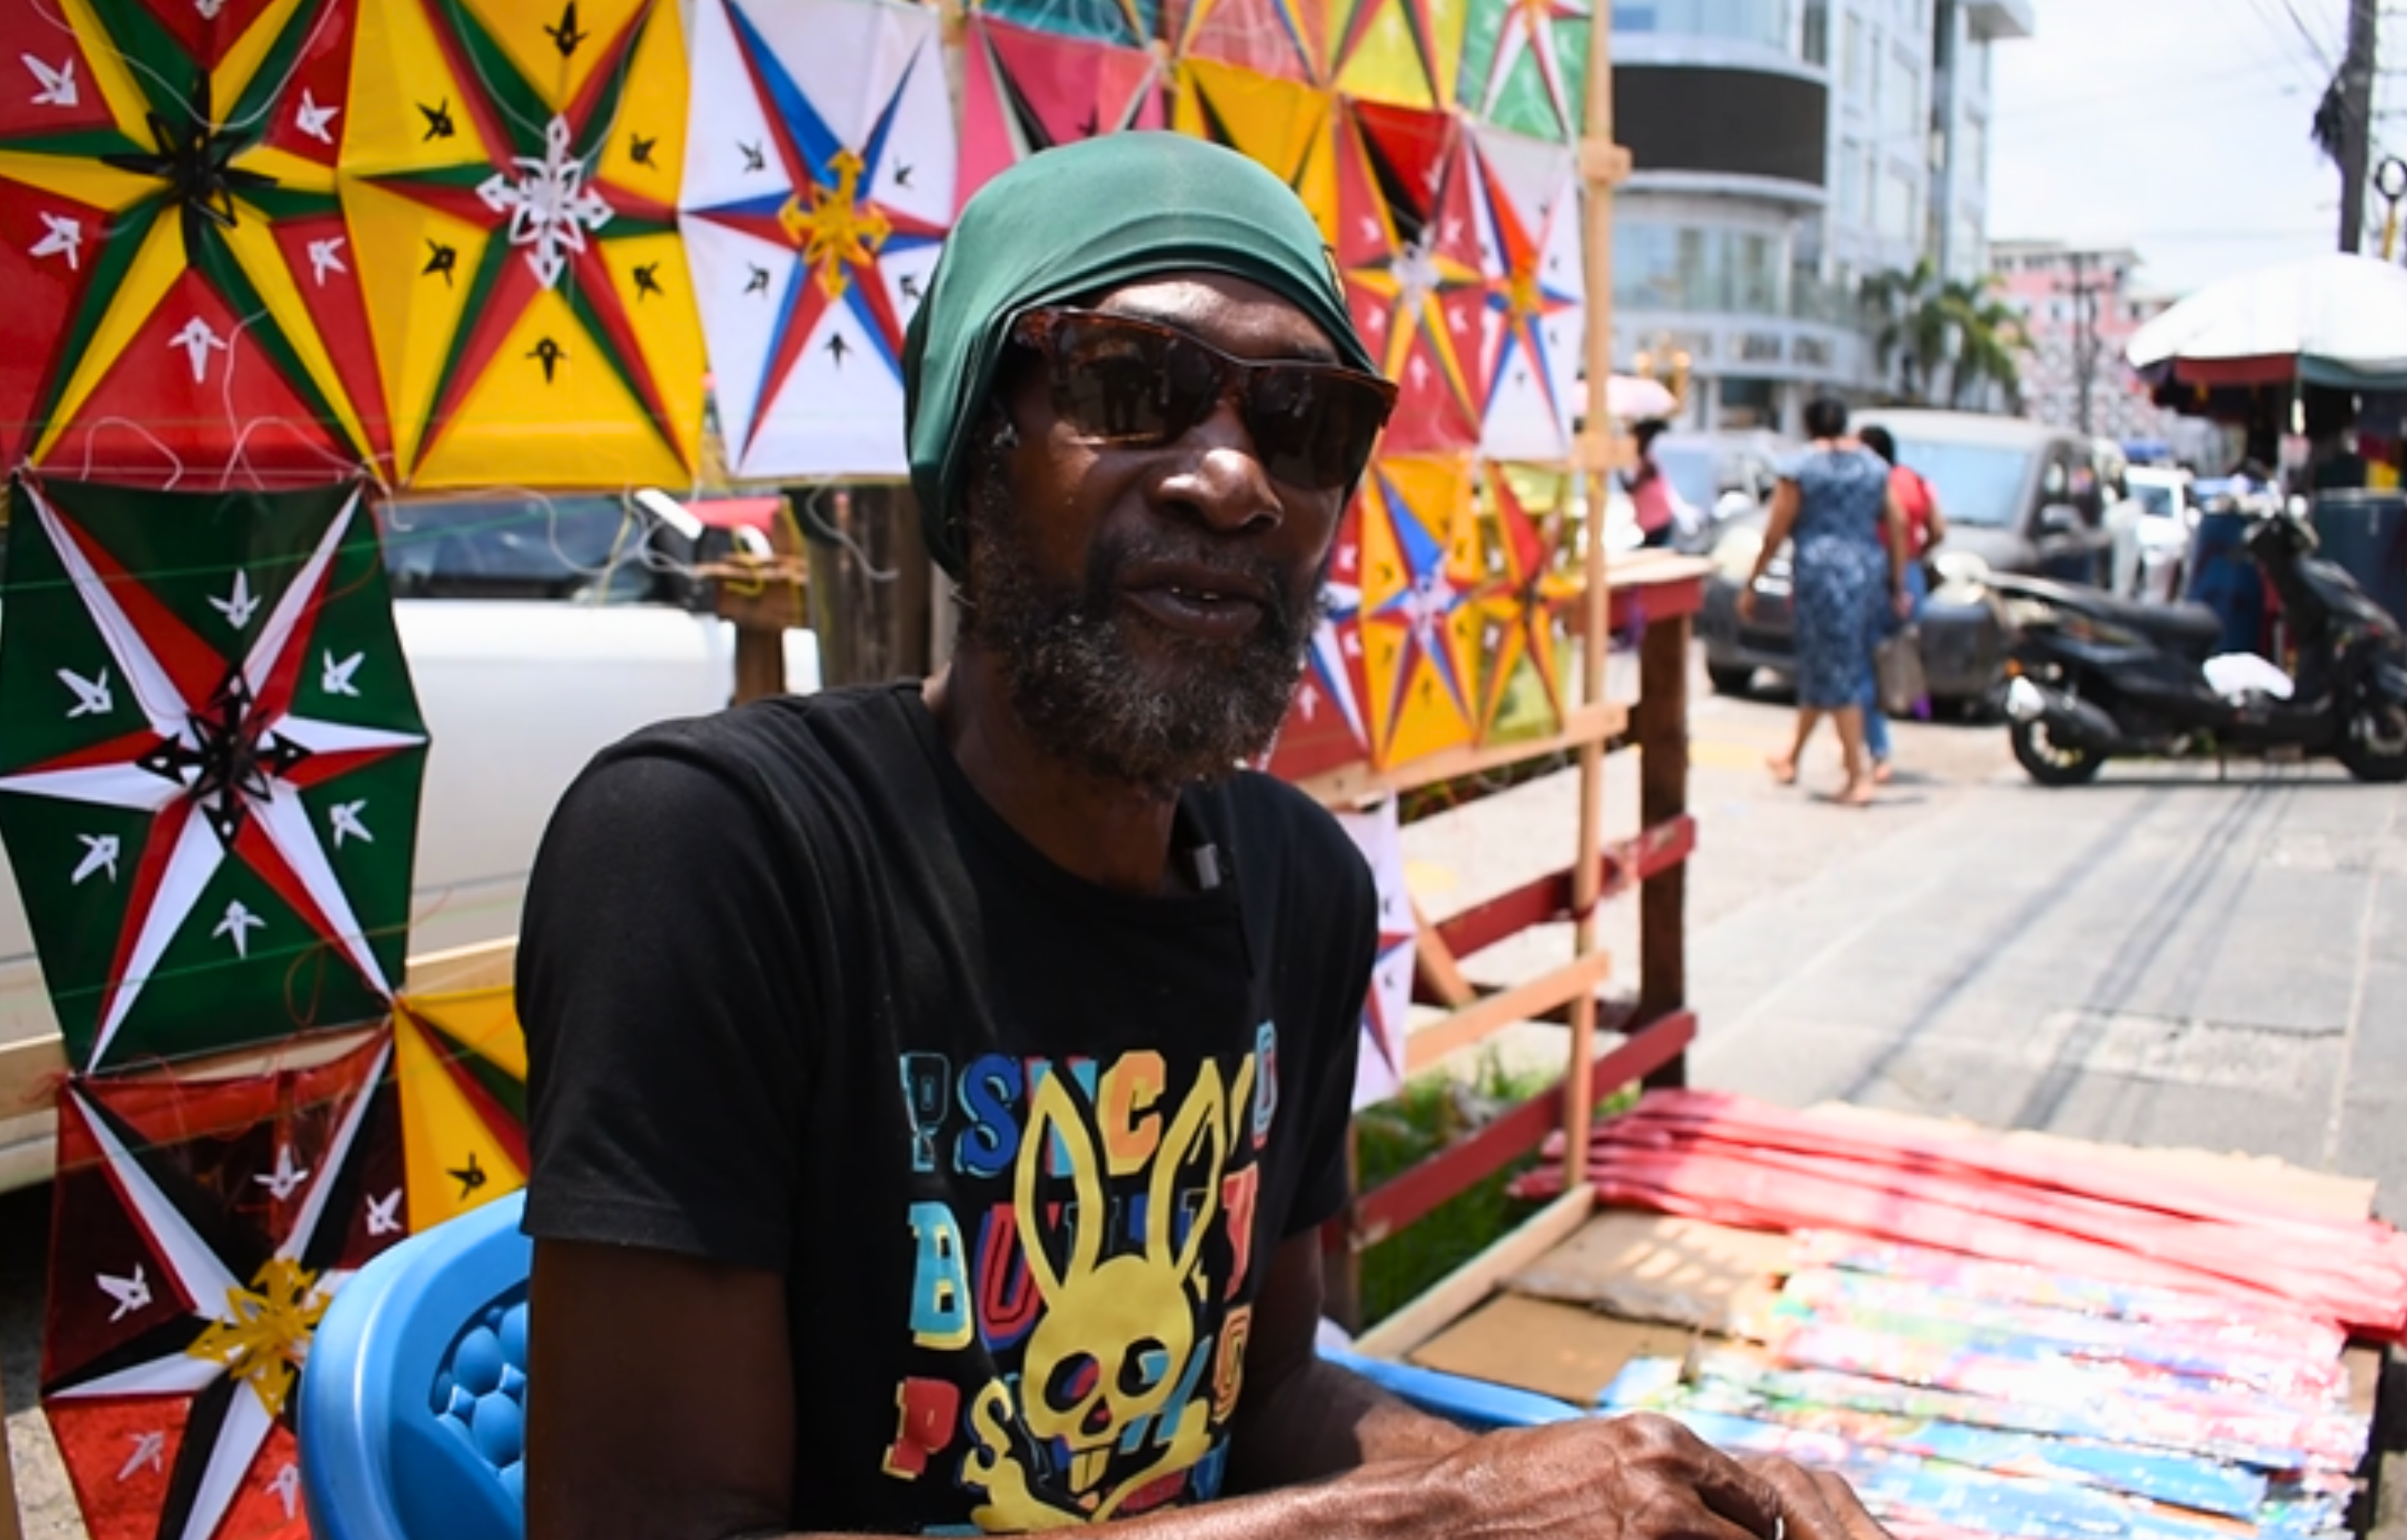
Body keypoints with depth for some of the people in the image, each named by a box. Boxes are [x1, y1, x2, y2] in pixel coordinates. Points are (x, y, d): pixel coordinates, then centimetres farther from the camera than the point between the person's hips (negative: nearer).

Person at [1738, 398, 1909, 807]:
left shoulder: (1800, 469, -4)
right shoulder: (1874, 466, 11)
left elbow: (1775, 534, -5)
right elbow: (1897, 526, 8)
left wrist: (1751, 584, 3)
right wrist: (1898, 587, 14)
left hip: (1822, 571, -5)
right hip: (1869, 571, 6)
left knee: (1837, 677, -2)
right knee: (1821, 669, 17)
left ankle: (1859, 778, -5)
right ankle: (1792, 757, 32)